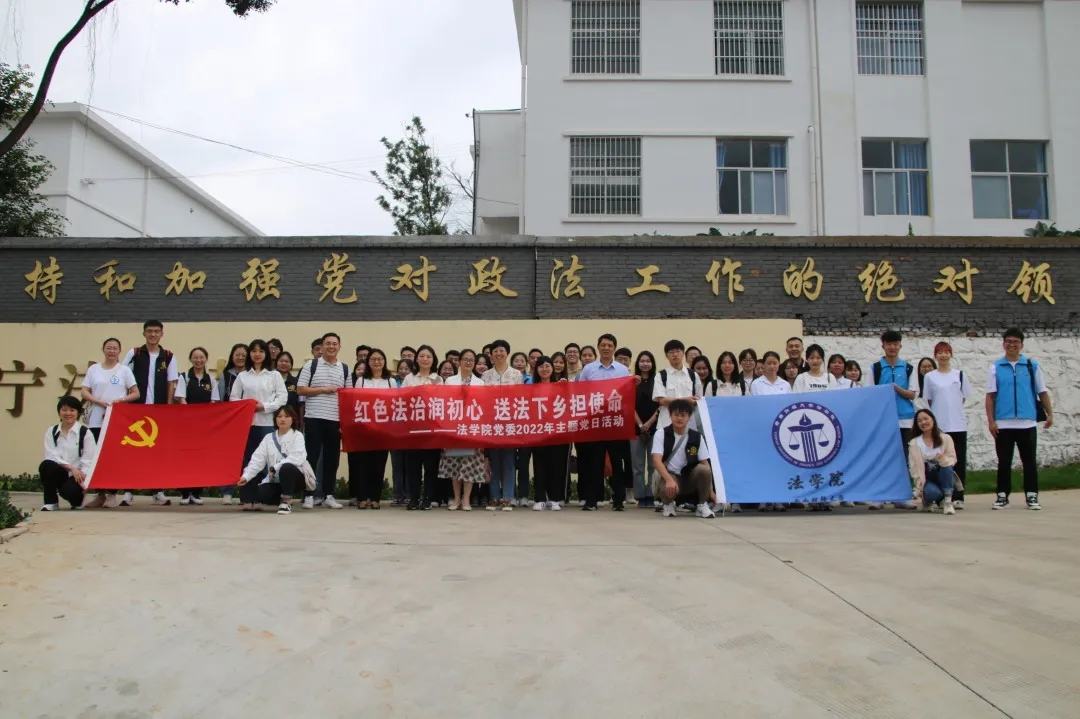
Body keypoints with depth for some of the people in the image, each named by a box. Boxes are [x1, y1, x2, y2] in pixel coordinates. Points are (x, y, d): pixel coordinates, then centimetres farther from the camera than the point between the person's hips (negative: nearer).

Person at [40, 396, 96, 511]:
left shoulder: (85, 432, -2)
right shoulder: (51, 431, 7)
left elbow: (89, 459, -9)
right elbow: (51, 456, -5)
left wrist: (83, 478, -25)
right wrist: (71, 467, -20)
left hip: (79, 474, -3)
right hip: (60, 474, 3)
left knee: (68, 489, -33)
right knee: (46, 465, -29)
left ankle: (77, 500, 9)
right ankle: (51, 502, -10)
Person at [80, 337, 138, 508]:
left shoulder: (124, 370, 6)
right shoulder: (93, 369, 10)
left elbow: (135, 394, 3)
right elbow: (84, 392, 5)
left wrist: (121, 400, -14)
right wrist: (100, 402, -12)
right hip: (96, 420, 2)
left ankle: (111, 494, 3)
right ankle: (99, 493, 10)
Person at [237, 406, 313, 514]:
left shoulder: (297, 436, -4)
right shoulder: (268, 437, 7)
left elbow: (296, 458, -20)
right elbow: (257, 459, -3)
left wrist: (275, 468, -25)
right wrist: (246, 476, -17)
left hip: (295, 477, -4)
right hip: (275, 480, 4)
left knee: (286, 467, -36)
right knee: (261, 494, -24)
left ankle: (286, 502, -18)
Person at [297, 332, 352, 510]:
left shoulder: (345, 369, 11)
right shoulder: (311, 365, 3)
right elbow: (300, 389, -2)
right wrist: (323, 390, -11)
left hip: (336, 419, 3)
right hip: (314, 417, -3)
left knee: (332, 458, 6)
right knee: (311, 456, 0)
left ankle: (328, 495, 14)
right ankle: (308, 495, 6)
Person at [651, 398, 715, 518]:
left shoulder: (696, 437, -1)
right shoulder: (661, 434, -7)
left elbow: (705, 464, -2)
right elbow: (656, 460, -19)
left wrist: (711, 490, -11)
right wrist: (669, 480, -36)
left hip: (689, 478, 2)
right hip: (667, 476, -2)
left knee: (704, 469, -29)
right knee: (668, 488, -37)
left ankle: (702, 505, -6)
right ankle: (668, 504, 2)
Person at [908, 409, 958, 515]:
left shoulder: (946, 438, -2)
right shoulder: (914, 443, -4)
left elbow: (953, 459, -7)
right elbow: (914, 467, -7)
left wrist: (943, 459, -31)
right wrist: (919, 488, -16)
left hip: (944, 477, 1)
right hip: (927, 479, -1)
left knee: (946, 465, -32)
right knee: (932, 492, -35)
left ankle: (947, 502, -23)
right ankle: (927, 501, 5)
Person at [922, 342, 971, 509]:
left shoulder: (960, 375, 8)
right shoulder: (929, 377, 4)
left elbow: (963, 398, 11)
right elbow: (928, 401, 7)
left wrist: (952, 410, 3)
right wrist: (939, 413, 0)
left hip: (958, 425, 1)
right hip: (938, 426, -1)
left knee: (959, 462, 2)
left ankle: (958, 497, 7)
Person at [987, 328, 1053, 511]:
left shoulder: (1032, 366, 5)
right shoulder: (995, 368, 4)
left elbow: (1042, 392, 9)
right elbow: (990, 396, 2)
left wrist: (1050, 414, 4)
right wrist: (991, 421, -4)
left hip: (1028, 423, 0)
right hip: (1003, 424, 0)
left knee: (1029, 461, 6)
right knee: (1004, 462, 6)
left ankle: (1032, 496, 13)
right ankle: (1002, 496, 14)